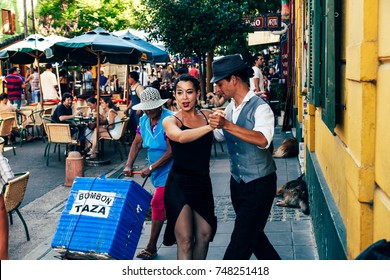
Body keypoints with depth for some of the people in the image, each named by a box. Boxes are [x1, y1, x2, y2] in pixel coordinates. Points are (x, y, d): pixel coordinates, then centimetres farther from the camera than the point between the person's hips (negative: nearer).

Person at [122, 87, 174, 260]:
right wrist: (128, 165, -5)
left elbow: (171, 151, -22)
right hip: (156, 170, 7)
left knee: (158, 204, -9)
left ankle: (151, 247, -2)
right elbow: (137, 143, 7)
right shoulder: (144, 121, 5)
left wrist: (151, 168, -21)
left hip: (168, 169, -7)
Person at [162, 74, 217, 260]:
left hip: (202, 183, 4)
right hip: (179, 185, -4)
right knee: (185, 240, -4)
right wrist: (210, 126, -43)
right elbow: (180, 137, -31)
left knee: (205, 234, 10)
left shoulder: (208, 115, 4)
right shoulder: (170, 121, -9)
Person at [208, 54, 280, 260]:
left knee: (241, 239, -2)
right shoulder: (230, 108, 5)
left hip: (259, 184, -8)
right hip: (238, 181, 9)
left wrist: (227, 125, -43)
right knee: (252, 234, 20)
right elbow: (218, 136, 21)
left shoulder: (259, 107, -19)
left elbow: (263, 140, -38)